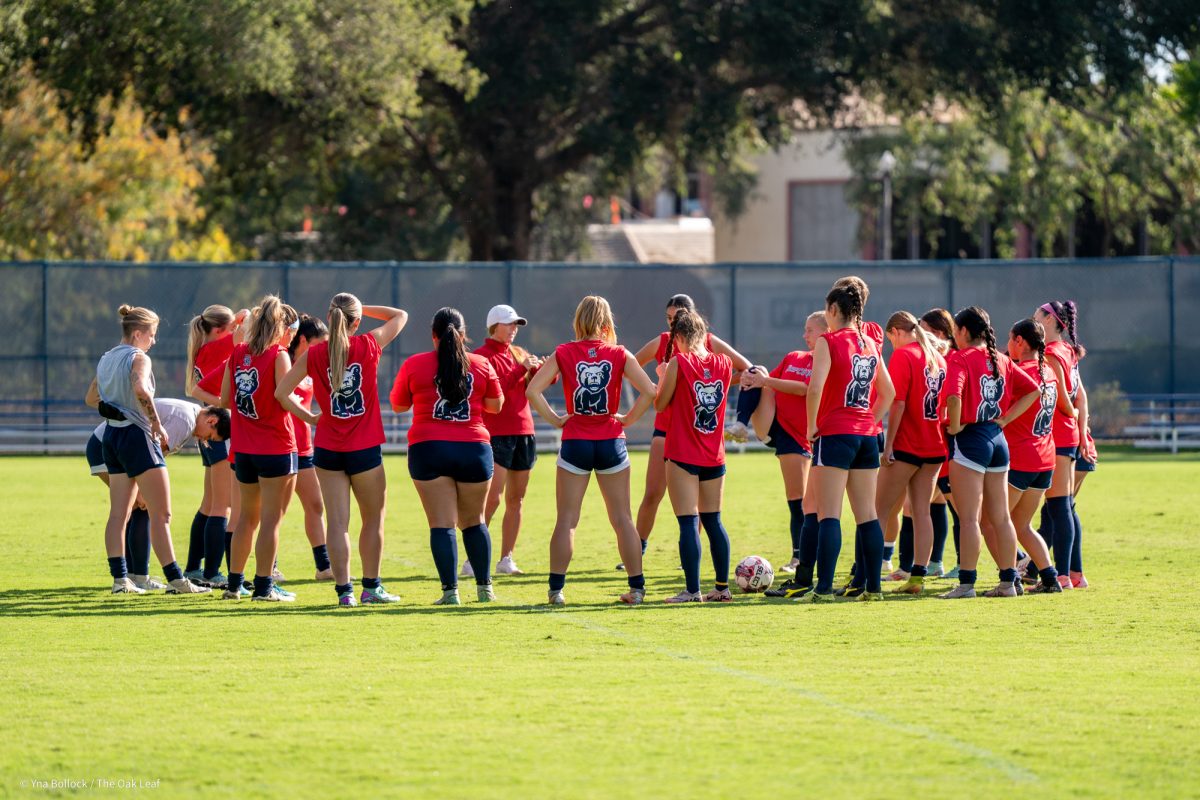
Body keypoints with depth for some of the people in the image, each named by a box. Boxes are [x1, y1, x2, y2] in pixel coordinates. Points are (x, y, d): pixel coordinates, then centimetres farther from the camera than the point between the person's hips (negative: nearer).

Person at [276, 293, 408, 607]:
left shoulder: (314, 354, -3)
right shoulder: (369, 345, -6)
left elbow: (281, 392, -3)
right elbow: (400, 316, 11)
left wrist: (309, 417, 6)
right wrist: (362, 309, 13)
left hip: (327, 449, 1)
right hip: (365, 449, -1)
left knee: (337, 522, 3)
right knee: (373, 518, 13)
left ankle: (344, 590, -1)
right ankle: (371, 587, 17)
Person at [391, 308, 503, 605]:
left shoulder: (414, 365, -1)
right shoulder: (481, 365, 2)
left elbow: (398, 405, 11)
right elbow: (496, 404, 13)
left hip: (428, 449, -2)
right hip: (474, 449, 2)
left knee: (442, 524, -2)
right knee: (473, 521, 15)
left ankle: (450, 591, -8)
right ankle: (484, 588, 18)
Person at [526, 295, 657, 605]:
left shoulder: (563, 354, -3)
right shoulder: (619, 355, -2)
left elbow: (532, 390, -11)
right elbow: (649, 391, -10)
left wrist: (554, 418, -2)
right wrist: (627, 419, 1)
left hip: (575, 443, 0)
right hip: (611, 442, 1)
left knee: (566, 520, 5)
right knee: (622, 518, 9)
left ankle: (556, 589, 2)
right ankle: (636, 588, 10)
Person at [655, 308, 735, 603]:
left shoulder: (678, 364, -11)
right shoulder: (723, 364, 2)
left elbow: (660, 404, -4)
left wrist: (663, 377, 13)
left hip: (683, 455, -5)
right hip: (714, 457, 5)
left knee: (688, 523, -5)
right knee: (713, 521, 13)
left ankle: (692, 589, -9)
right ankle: (722, 587, 14)